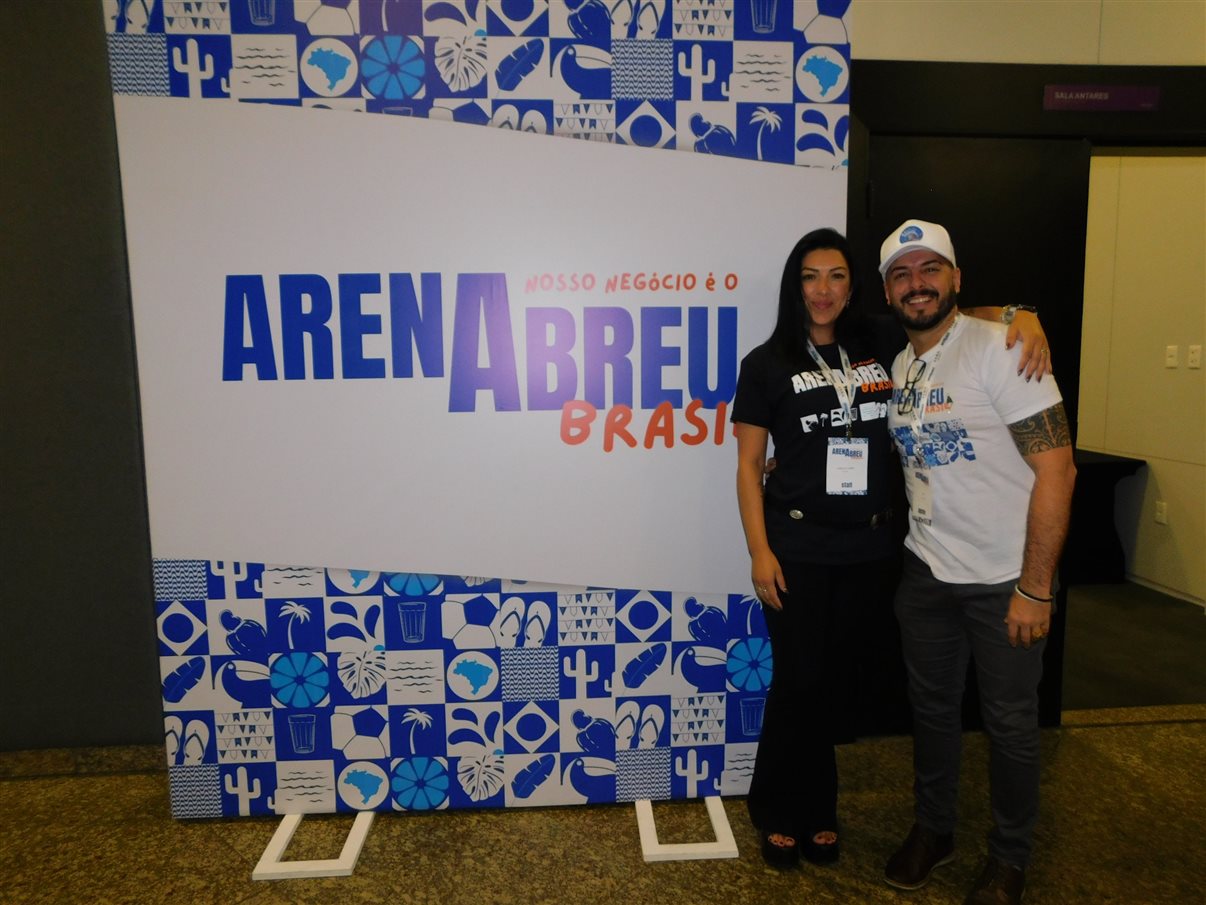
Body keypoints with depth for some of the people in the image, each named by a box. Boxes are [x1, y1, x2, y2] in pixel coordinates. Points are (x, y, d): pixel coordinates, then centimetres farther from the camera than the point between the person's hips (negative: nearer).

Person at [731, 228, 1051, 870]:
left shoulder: (884, 343, 4)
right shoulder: (768, 363, -1)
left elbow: (965, 318, 11)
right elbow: (748, 465, -2)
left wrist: (1024, 319, -11)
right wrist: (759, 551, -8)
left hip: (871, 547, 3)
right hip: (798, 548, -2)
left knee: (836, 680, 12)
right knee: (798, 682, 3)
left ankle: (816, 811, 33)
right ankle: (779, 813, 26)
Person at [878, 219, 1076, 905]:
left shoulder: (1000, 347, -16)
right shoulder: (898, 366, 5)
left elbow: (1057, 468, -18)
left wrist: (1035, 588, -19)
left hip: (1005, 579, -5)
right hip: (927, 571, 6)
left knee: (1011, 723, 10)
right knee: (933, 707, 18)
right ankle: (933, 830, 39)